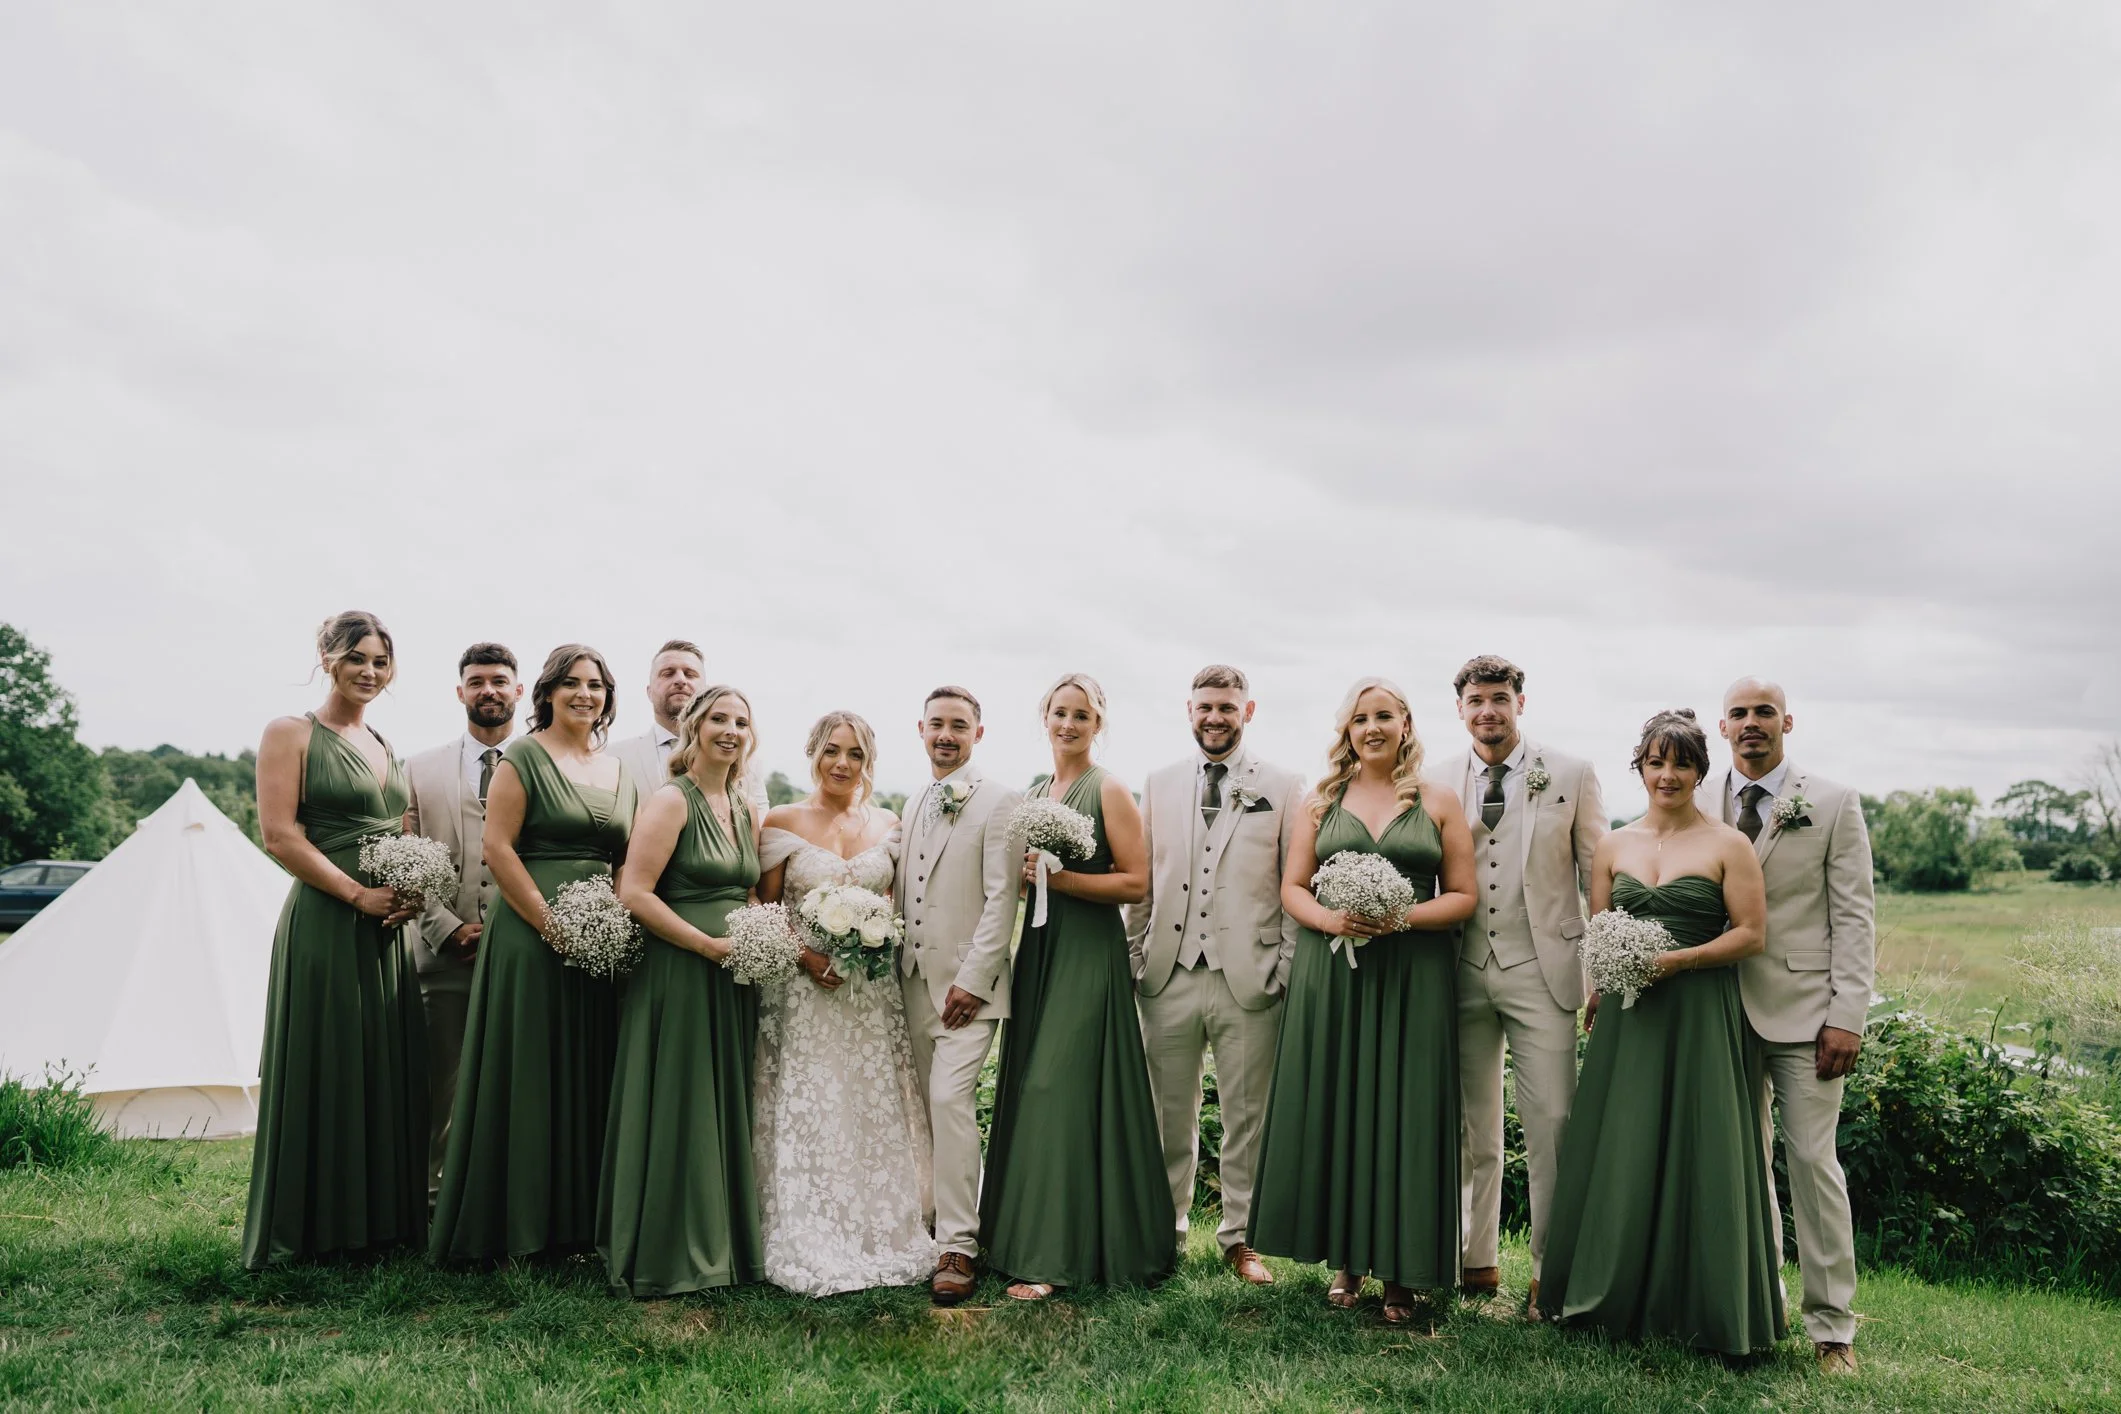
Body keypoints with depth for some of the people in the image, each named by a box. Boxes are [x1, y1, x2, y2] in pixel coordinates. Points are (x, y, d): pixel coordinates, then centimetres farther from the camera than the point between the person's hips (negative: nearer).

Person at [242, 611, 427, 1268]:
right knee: (326, 1071, -1)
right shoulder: (291, 734, -2)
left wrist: (411, 891, 1)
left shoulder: (385, 747, 18)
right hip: (324, 922, -7)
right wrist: (358, 895, -16)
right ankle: (313, 1226, 11)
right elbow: (279, 833, -11)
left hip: (389, 930, 7)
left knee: (389, 1069, 9)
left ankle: (382, 1214, 19)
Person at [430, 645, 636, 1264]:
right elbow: (497, 846, -10)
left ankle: (578, 1216, 19)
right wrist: (552, 923, -15)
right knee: (530, 1074, -1)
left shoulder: (620, 771, 15)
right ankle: (519, 1220, 11)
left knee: (588, 1077, 9)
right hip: (533, 938, -6)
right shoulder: (523, 757, -2)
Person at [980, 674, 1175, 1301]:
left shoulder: (1109, 790, -7)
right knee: (1029, 1093, 8)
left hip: (1090, 955, -7)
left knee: (1064, 1093, -8)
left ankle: (1053, 1256, -1)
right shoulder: (1034, 791, 14)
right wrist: (1022, 870, 2)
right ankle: (1029, 1238, 18)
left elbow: (1136, 882, -12)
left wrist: (1061, 877, -18)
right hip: (1038, 949, 7)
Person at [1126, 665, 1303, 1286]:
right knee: (1170, 1116, 11)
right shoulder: (1159, 785, 11)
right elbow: (1140, 880, 12)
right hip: (1169, 978, 2)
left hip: (1249, 979, -2)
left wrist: (1289, 970, -3)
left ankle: (1239, 1237, 22)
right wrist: (1134, 957, 7)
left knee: (1247, 1117, 7)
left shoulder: (1283, 787, 3)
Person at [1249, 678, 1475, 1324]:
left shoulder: (1439, 801, 7)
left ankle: (1401, 1272, 10)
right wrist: (1331, 918, -12)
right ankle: (1345, 1259, 15)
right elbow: (1292, 888, 8)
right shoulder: (1320, 801, 11)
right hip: (1331, 971, 2)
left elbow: (1463, 897, 3)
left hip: (1413, 975, -1)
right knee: (1333, 1109, 2)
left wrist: (1402, 917, -14)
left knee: (1404, 1115, -1)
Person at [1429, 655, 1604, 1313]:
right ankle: (1477, 1261, 24)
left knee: (1551, 1125, -3)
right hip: (1463, 973, 3)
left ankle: (1550, 1274, 10)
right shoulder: (1438, 783, 7)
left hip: (1542, 970, -2)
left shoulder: (1571, 775, 1)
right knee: (1473, 1129, 12)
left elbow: (1598, 876, 2)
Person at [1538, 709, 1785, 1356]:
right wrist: (1597, 996, -3)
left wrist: (1678, 959, -17)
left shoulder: (1728, 845, -1)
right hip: (1625, 1017, 4)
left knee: (1697, 1153, 0)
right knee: (1619, 1153, 7)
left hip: (1701, 1017, -4)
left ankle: (1701, 1305, 15)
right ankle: (1618, 1296, 21)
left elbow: (1750, 933, -5)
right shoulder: (1613, 845, 10)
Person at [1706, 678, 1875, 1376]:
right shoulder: (1697, 803, 7)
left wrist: (1846, 1018, -9)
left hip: (1802, 1011, -3)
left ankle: (1832, 1326, 9)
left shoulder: (1833, 803, 1)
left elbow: (1854, 917, -2)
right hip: (1723, 1011, 3)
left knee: (1812, 1160, -2)